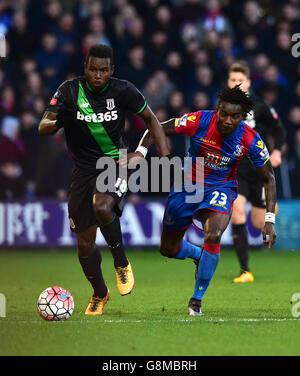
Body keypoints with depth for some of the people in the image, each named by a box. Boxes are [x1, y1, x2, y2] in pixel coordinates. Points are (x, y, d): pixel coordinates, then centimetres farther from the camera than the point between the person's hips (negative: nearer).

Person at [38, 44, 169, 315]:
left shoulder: (123, 91, -8)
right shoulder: (70, 91, -7)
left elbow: (150, 119, 6)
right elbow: (43, 128, -10)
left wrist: (166, 157, -3)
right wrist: (58, 121, -34)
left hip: (115, 163, -2)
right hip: (83, 169, 2)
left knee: (102, 207, -35)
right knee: (84, 242, 3)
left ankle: (122, 264, -10)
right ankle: (99, 294, 28)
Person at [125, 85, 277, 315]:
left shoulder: (251, 140, -20)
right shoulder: (199, 121, -23)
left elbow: (268, 178, -7)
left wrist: (269, 220, -13)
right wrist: (141, 152, -31)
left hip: (221, 189, -2)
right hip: (187, 185, 2)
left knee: (213, 236, -31)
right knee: (168, 249, 9)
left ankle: (197, 300, -12)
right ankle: (199, 255, 46)